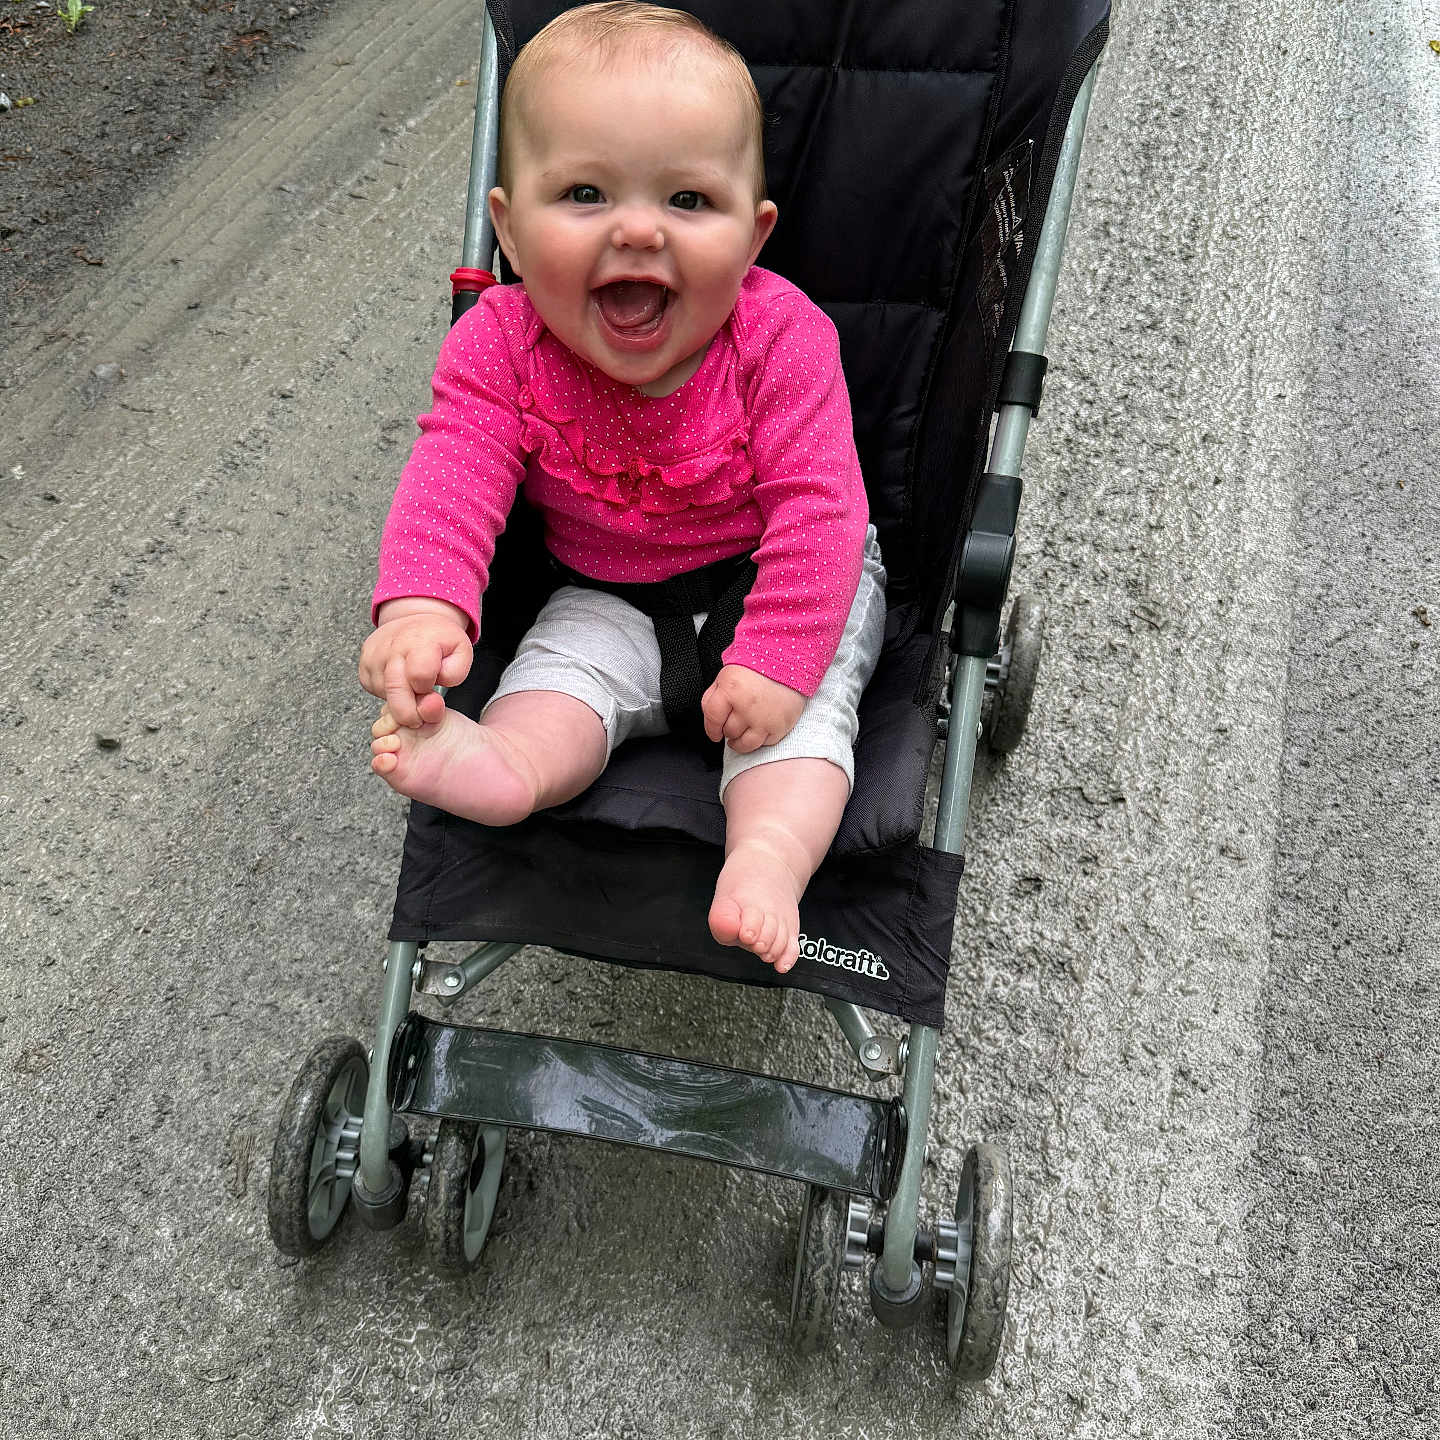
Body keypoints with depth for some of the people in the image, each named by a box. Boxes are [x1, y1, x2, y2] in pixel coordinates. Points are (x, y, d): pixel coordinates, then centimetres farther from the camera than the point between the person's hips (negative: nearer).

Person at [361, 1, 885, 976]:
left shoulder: (780, 337, -24)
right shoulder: (502, 346, -17)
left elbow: (815, 510, -25)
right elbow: (453, 476, -28)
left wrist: (776, 659, -33)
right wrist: (422, 606, -48)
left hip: (791, 586, -2)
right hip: (612, 600, 3)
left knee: (799, 704, -27)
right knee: (563, 667, -22)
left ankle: (770, 855, -42)